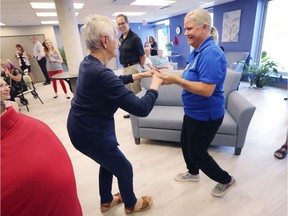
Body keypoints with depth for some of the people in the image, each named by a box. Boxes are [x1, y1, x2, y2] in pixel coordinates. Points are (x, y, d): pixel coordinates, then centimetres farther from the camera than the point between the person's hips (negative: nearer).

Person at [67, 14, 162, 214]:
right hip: (91, 134, -9)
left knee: (109, 163, 28)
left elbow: (114, 82, 17)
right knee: (124, 169, 14)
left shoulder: (89, 63, -1)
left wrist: (139, 75, 11)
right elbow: (142, 109, -31)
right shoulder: (100, 73, -32)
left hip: (84, 128, 9)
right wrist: (156, 84, -14)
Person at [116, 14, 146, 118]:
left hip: (133, 67, -9)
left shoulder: (134, 37, -12)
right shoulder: (121, 38, 12)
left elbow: (142, 55, -10)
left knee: (136, 92, -2)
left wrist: (140, 69, -4)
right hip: (125, 68, 9)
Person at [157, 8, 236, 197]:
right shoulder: (197, 51, 7)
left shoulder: (211, 53, -24)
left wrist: (176, 80, -30)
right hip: (193, 112, 10)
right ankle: (193, 173, 49)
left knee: (198, 153, 8)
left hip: (205, 116, -10)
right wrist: (171, 77, -2)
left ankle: (226, 180, 34)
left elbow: (206, 89, -31)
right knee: (186, 144, 23)